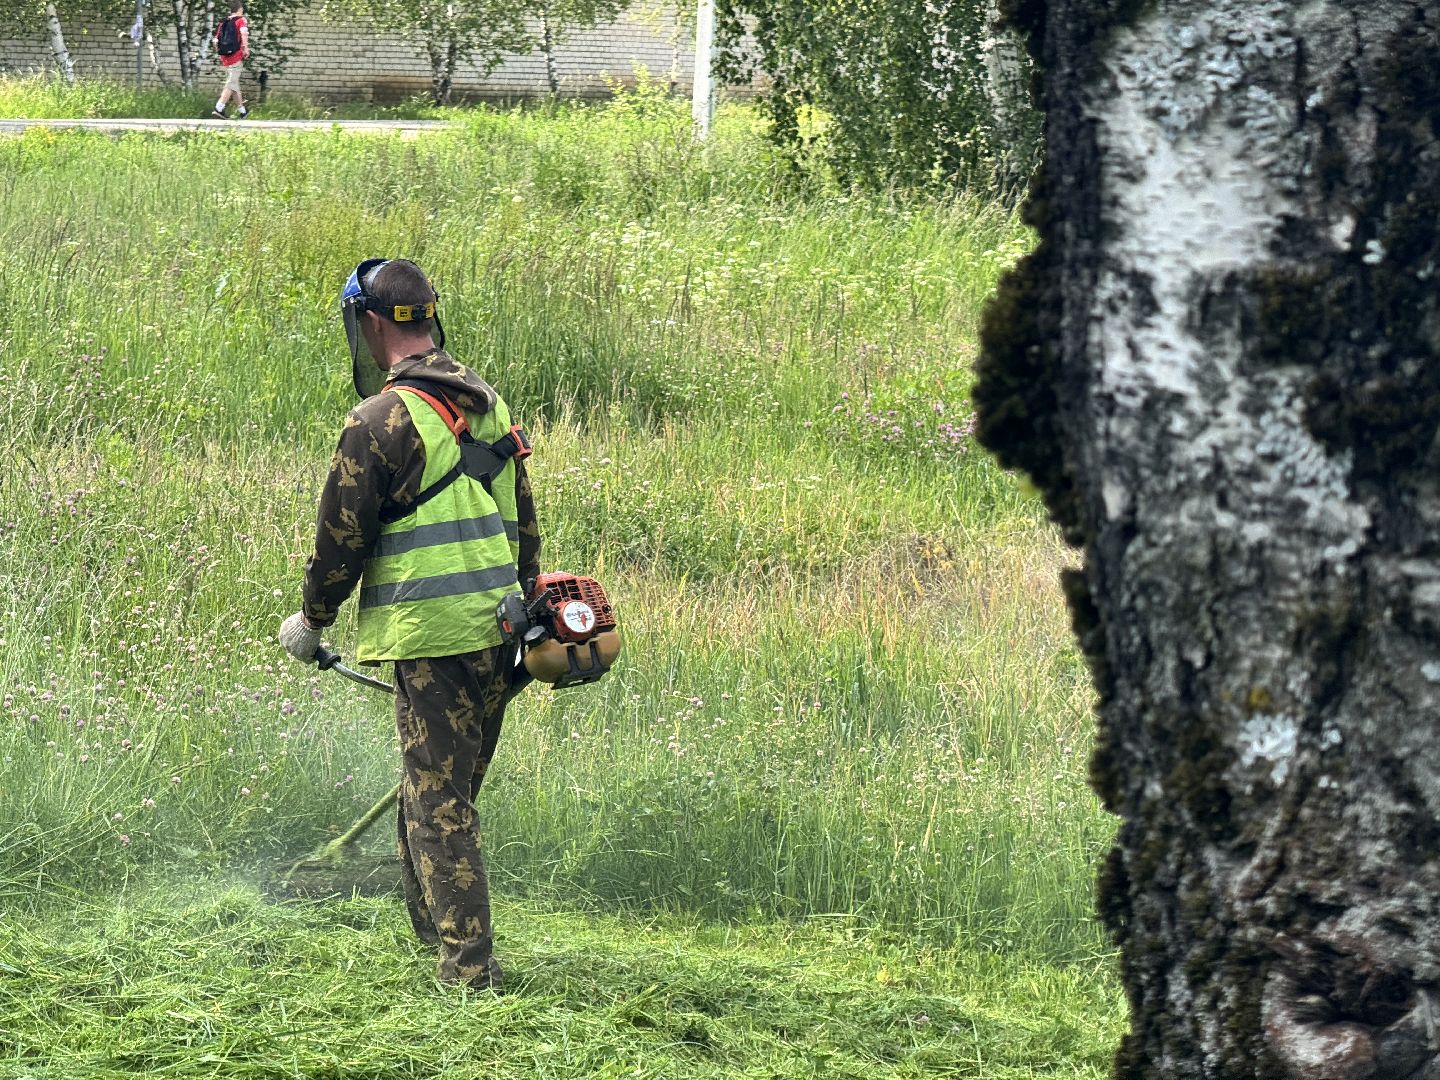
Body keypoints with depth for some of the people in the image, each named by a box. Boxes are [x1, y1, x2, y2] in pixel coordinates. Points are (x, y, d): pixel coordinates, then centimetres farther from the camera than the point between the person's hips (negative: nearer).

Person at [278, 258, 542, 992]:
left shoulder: (381, 420, -10)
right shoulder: (489, 405, 14)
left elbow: (341, 540, -6)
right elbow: (525, 528, 20)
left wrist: (311, 621, 10)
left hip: (433, 638, -7)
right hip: (499, 637, 7)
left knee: (440, 805, -4)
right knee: (444, 796, 19)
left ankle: (468, 967, -7)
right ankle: (430, 929, 28)